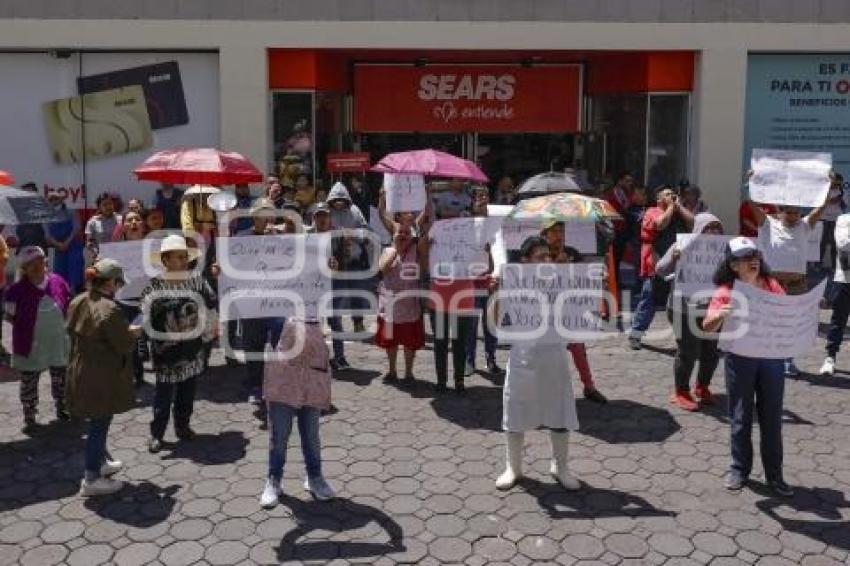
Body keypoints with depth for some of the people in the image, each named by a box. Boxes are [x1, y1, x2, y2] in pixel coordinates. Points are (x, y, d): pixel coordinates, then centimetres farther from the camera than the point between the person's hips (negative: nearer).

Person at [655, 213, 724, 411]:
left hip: (713, 309, 5)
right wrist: (673, 257, -30)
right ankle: (680, 392, 15)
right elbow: (660, 271, -10)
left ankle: (702, 387, 32)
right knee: (689, 352, -2)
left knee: (713, 350, 10)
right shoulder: (683, 246, -6)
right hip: (686, 309, -5)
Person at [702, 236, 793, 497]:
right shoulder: (725, 291, -5)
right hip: (740, 359, -2)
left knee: (772, 418, 9)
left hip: (772, 356, 2)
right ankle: (739, 469, 24)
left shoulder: (771, 285, 3)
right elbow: (707, 327, -12)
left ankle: (774, 474, 20)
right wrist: (721, 315, -32)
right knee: (741, 417, 9)